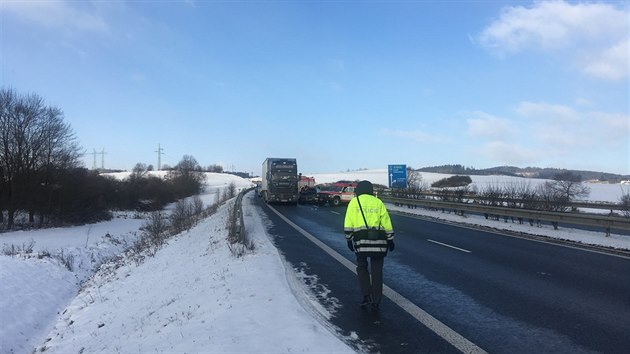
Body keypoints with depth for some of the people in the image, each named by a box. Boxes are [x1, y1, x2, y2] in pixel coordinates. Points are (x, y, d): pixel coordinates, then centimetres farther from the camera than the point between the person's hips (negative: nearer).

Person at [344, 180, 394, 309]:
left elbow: (348, 224, -1)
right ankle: (376, 301, 13)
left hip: (361, 240, -1)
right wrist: (390, 240, 12)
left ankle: (367, 296, 5)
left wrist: (349, 239, 5)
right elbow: (387, 223, 7)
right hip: (378, 240, 2)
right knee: (376, 271, 10)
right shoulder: (378, 202, 11)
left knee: (362, 267, 16)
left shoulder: (354, 202, 6)